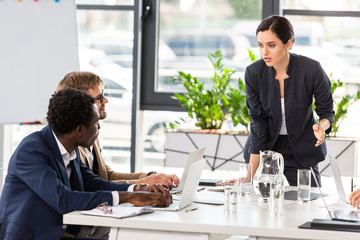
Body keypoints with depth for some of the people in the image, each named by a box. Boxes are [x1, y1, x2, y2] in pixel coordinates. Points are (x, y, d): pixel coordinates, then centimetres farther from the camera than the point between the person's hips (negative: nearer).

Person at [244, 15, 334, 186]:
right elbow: (258, 121, -12)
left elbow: (327, 112, -6)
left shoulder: (311, 69, -19)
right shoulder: (253, 73, -16)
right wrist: (250, 174, -17)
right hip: (267, 148, 1)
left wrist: (321, 127, -32)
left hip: (302, 152, -1)